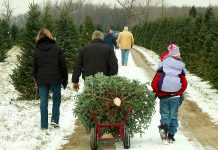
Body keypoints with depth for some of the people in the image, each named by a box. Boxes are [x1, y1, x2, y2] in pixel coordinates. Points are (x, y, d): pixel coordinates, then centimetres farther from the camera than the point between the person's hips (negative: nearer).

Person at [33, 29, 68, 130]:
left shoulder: (37, 51, 2)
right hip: (55, 79, -1)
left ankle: (44, 125, 7)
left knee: (43, 102, 5)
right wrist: (65, 80, 8)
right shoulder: (57, 49, 0)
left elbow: (34, 68, 6)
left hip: (42, 80, 1)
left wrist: (37, 80, 19)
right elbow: (63, 66, 0)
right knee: (56, 99, 15)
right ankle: (55, 120, 2)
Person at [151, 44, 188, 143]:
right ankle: (171, 135, 11)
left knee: (164, 114, 10)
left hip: (163, 96, -1)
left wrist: (157, 92, 9)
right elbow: (184, 85, 5)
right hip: (175, 97, 1)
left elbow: (154, 83, -5)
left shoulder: (162, 68, -6)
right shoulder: (181, 68, -1)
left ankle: (163, 126, -18)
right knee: (173, 116, 11)